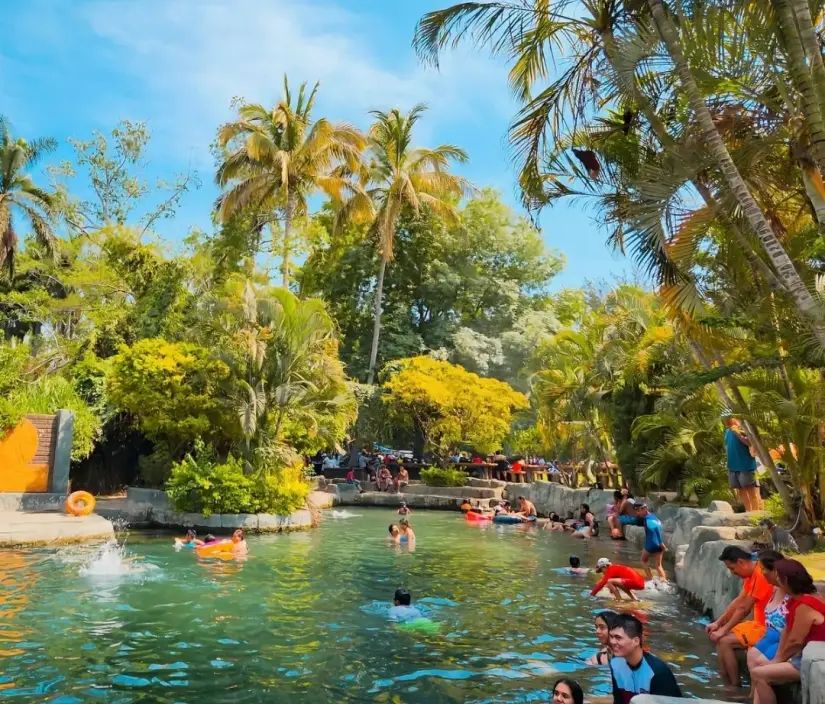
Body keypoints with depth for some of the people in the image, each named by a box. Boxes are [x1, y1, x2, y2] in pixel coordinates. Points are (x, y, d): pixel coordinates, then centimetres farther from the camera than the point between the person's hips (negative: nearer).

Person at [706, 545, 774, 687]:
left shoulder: (761, 574, -24)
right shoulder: (751, 573, 7)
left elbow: (744, 608, -21)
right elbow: (738, 601, 12)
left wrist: (724, 630, -12)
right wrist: (718, 623, 7)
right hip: (758, 624, 10)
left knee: (724, 641, -15)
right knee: (718, 636, 6)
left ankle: (736, 687, -2)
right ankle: (725, 682, 9)